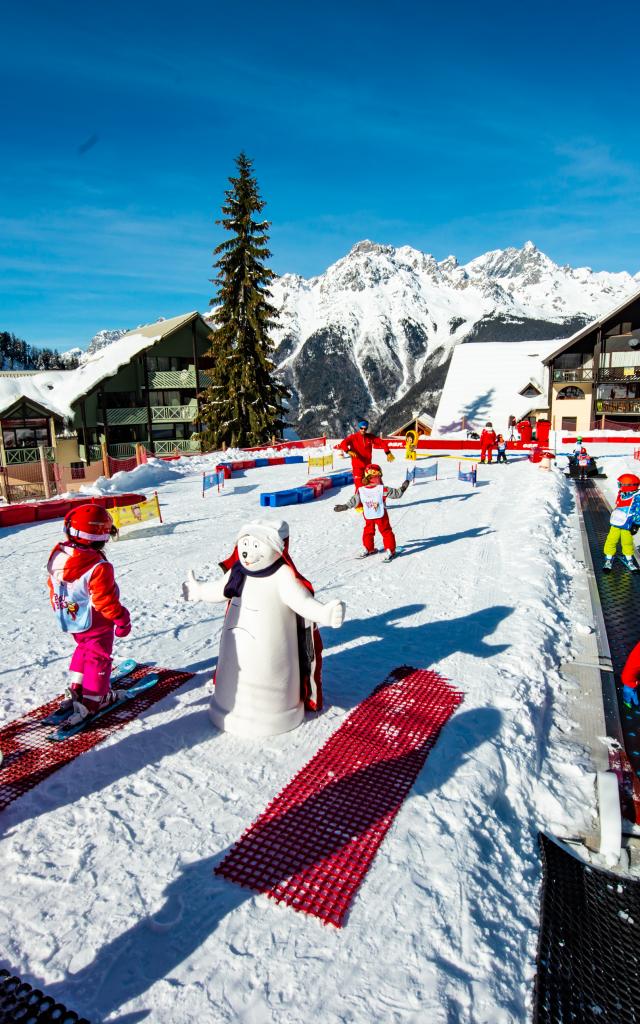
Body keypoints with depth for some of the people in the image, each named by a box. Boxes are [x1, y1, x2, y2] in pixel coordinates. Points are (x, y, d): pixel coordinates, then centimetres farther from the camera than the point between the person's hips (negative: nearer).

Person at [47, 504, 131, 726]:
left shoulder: (57, 556, -9)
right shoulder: (98, 568, -32)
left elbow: (52, 586, 6)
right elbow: (106, 600, -25)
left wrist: (59, 608, 22)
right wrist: (122, 619, -10)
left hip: (69, 620, 7)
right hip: (95, 624, -7)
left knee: (83, 649, 29)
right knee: (98, 657, 10)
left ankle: (76, 689, 36)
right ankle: (92, 700, 18)